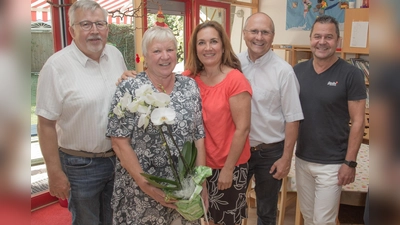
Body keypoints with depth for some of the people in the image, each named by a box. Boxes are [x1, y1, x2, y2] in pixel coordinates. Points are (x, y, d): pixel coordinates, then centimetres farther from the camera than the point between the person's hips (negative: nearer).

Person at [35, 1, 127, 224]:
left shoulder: (116, 55, 0)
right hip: (81, 165, -5)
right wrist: (55, 172, -12)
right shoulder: (57, 66, -17)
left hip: (119, 157, 5)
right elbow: (47, 124, -14)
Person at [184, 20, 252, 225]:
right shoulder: (190, 78, -2)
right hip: (202, 164, 4)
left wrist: (228, 169, -14)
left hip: (230, 166, -4)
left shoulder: (235, 79, -16)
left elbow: (242, 129, -17)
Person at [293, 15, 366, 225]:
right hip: (301, 159, 4)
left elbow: (357, 121, -9)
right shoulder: (298, 71, 1)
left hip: (332, 163, -4)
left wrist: (350, 162, -11)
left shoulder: (351, 74, -11)